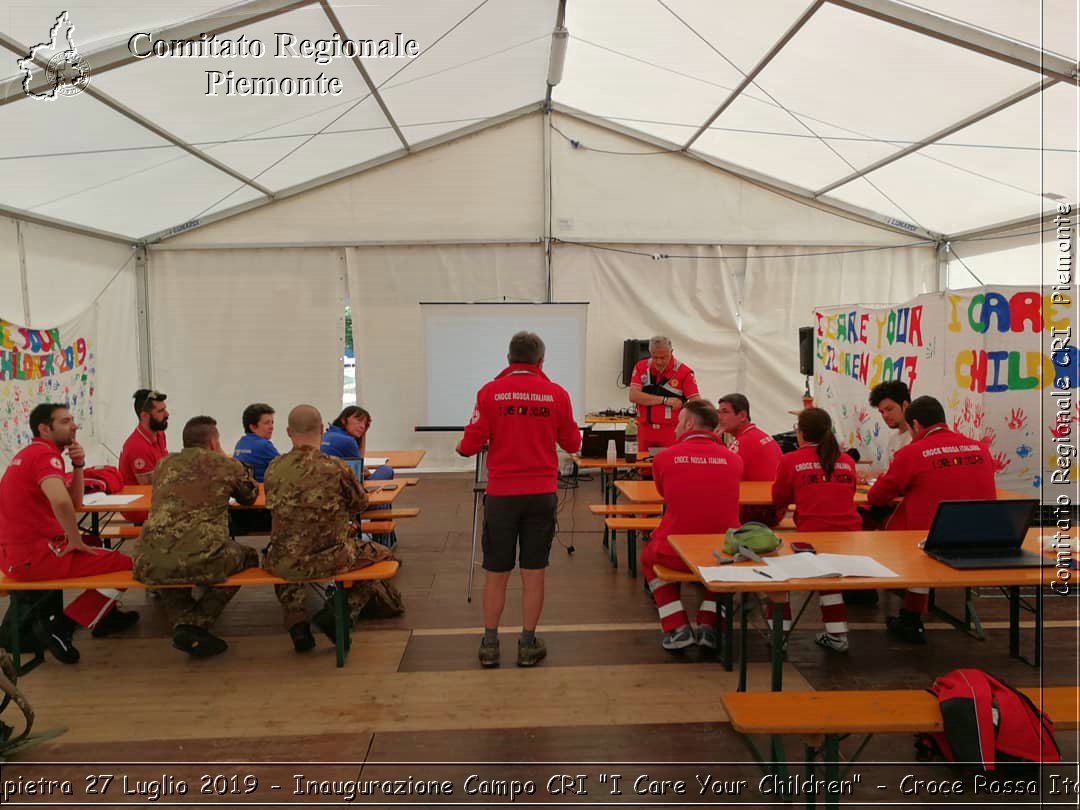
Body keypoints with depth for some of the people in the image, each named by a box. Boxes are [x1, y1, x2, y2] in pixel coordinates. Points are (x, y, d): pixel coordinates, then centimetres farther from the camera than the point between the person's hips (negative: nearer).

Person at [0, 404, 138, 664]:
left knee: (98, 548, 30)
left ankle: (104, 616, 31)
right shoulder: (45, 454, -14)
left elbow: (75, 502, 16)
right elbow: (61, 501, -35)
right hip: (34, 556, -10)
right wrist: (76, 541, -20)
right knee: (125, 564, -7)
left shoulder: (30, 454, 17)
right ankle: (59, 625, -3)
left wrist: (78, 465, 2)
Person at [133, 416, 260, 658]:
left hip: (150, 565, 4)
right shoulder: (226, 464, 10)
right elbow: (251, 496, 29)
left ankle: (183, 622, 16)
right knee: (249, 556, 27)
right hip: (203, 561, -4)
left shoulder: (163, 464, 19)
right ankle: (198, 624, 9)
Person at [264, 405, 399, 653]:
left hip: (284, 564, 4)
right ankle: (337, 611, 8)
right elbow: (361, 504, 4)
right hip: (329, 560, -3)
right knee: (381, 555, 22)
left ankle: (296, 623, 24)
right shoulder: (335, 468, -13)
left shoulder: (273, 468, -3)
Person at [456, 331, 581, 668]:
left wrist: (463, 447, 16)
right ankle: (528, 645, 18)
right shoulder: (557, 394, -1)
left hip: (501, 493, -1)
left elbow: (471, 444, -7)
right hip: (542, 494, 1)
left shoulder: (490, 392, -6)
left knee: (496, 573, 11)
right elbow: (572, 444, 7)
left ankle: (490, 644, 19)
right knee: (533, 571, 10)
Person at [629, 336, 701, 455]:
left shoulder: (684, 372, -5)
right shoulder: (641, 367, 3)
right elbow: (633, 396, -8)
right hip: (645, 431, 3)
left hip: (672, 432, -2)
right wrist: (665, 400, -12)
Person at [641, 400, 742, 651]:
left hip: (675, 554, -1)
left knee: (648, 556, 33)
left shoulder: (664, 457, -3)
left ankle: (677, 629, 19)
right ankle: (708, 626, 22)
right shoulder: (733, 459, 1)